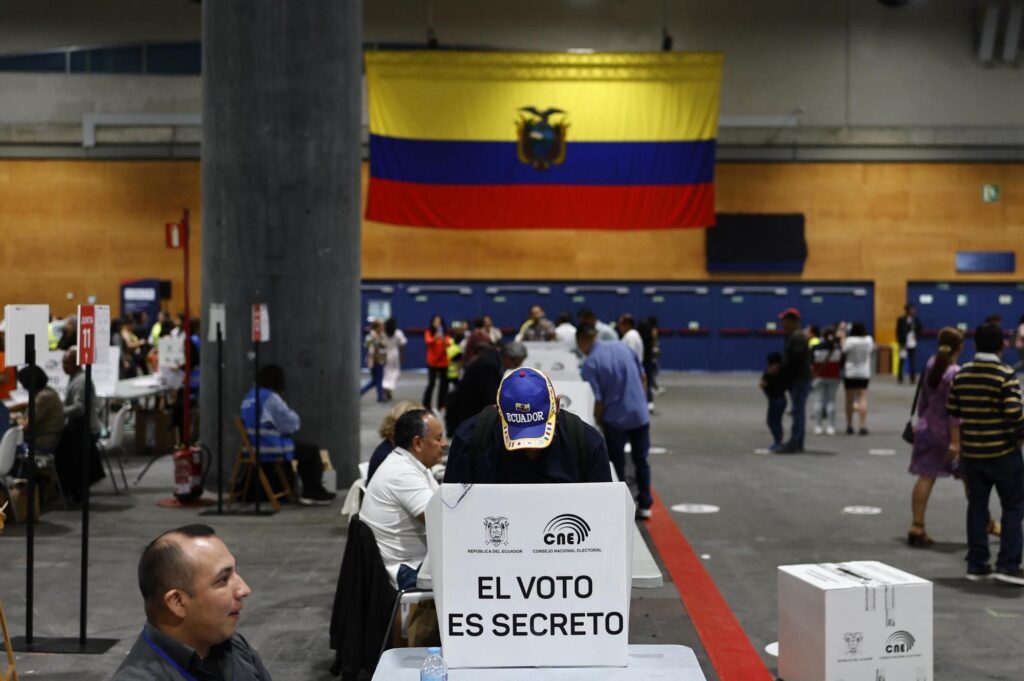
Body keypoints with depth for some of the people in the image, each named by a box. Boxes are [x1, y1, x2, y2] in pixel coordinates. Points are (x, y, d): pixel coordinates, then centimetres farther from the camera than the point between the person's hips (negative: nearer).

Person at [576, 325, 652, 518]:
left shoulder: (590, 364, -13)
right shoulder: (622, 346, 3)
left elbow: (597, 400, -13)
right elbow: (643, 378, 9)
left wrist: (597, 422, 2)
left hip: (615, 419, -4)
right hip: (640, 414, 5)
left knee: (617, 464, 9)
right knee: (641, 460, 15)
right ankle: (644, 505, 19)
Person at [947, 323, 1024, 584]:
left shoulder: (961, 375, 2)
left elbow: (952, 411, 7)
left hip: (971, 452, 5)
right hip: (1003, 452, -5)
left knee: (977, 506, 12)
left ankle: (976, 564, 14)